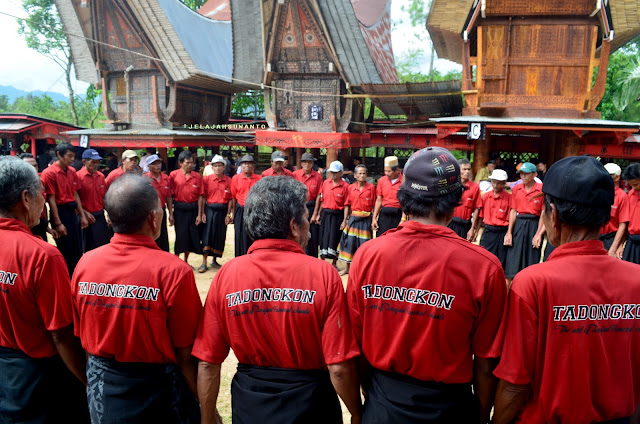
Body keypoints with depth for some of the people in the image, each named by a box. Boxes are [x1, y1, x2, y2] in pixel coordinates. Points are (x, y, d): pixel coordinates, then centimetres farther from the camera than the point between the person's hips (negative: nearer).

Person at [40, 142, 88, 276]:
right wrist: (58, 223, -15)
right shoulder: (49, 173, -12)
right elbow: (51, 199, -13)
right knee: (65, 250, 3)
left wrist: (82, 215, 10)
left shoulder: (72, 171, 8)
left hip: (73, 212, 7)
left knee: (77, 250, 13)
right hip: (60, 213, -7)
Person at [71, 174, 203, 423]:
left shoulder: (85, 263, -10)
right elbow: (186, 355, -19)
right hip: (157, 390, -4)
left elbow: (80, 337, 1)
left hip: (102, 393, 4)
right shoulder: (173, 271, -25)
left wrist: (94, 381, 17)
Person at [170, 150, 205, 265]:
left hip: (193, 209, 2)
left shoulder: (197, 176, 2)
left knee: (192, 236, 9)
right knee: (180, 235, 1)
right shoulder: (174, 175, -2)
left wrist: (199, 214, -2)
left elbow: (200, 196, 1)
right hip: (179, 209, -2)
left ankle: (186, 261, 26)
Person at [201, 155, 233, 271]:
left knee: (219, 236, 7)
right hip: (209, 210, -1)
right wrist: (202, 213, -7)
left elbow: (230, 199, 1)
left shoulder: (229, 181, 0)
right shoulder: (206, 179, 0)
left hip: (222, 211, 1)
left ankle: (214, 261, 22)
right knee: (207, 234, -5)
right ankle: (204, 263, -1)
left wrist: (228, 214, -2)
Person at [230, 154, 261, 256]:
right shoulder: (236, 178, 2)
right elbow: (233, 197, 5)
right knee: (241, 237, 4)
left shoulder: (259, 179, 3)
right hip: (241, 212, 0)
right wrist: (233, 213, 3)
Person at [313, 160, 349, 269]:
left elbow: (346, 205, -10)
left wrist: (345, 220, -14)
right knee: (324, 238, 6)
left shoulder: (345, 186, -8)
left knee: (335, 239, 5)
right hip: (325, 214, 3)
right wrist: (318, 214, 10)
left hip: (337, 215, -3)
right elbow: (322, 200, 11)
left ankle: (334, 263, 22)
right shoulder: (325, 183, 5)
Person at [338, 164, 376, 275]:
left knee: (364, 244, 3)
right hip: (353, 219, 2)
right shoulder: (350, 188, 3)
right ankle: (347, 268, 22)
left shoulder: (371, 187, -3)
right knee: (349, 242, 7)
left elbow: (374, 205, -1)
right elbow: (347, 205, 8)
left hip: (366, 220, -2)